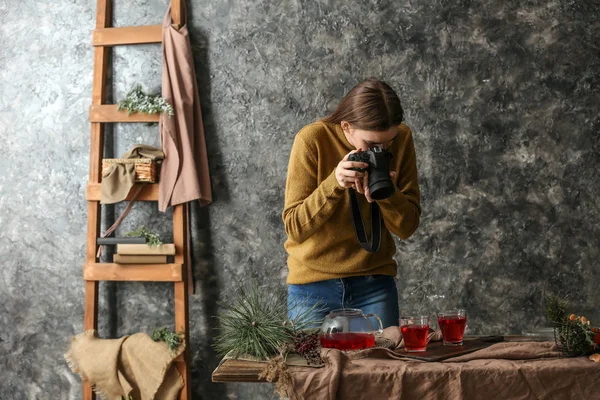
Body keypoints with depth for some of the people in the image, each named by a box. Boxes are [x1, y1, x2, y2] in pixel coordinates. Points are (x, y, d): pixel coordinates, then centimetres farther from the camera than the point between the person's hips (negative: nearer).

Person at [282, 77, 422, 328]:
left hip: (375, 282, 2)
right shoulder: (312, 140, -16)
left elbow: (407, 227, -6)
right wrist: (334, 183, -28)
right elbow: (295, 228, -15)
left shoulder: (401, 139, -8)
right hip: (313, 284, -2)